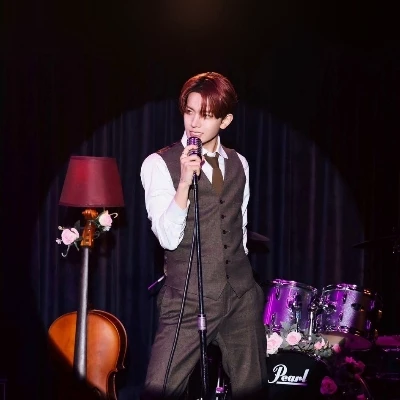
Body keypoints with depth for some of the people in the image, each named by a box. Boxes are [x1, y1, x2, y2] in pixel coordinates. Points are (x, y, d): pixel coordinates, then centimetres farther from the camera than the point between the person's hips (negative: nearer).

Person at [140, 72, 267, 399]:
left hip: (242, 298, 5)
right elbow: (169, 238, -15)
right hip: (188, 302, -4)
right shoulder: (159, 164, -6)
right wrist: (185, 181, -25)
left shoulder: (239, 164, 9)